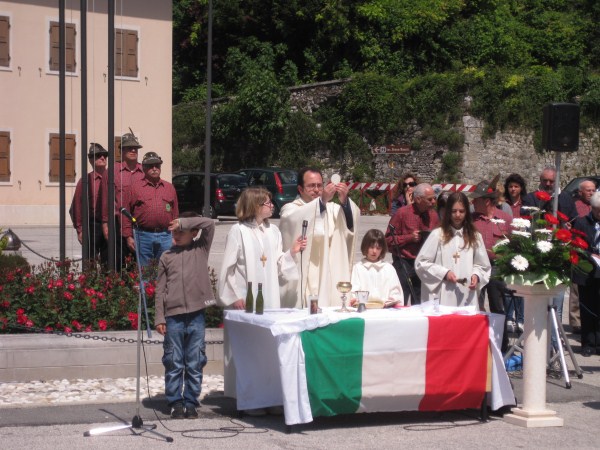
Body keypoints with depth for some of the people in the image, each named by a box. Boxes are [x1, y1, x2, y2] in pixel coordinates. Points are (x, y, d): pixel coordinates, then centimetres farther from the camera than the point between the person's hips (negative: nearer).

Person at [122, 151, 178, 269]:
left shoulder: (169, 188, 14)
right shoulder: (136, 188, 6)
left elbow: (175, 214, 13)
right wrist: (129, 237, -4)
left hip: (165, 237, 2)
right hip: (144, 236, -2)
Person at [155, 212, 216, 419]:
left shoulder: (201, 249, 7)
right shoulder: (167, 257, 8)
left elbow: (209, 224, -6)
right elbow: (160, 289, 7)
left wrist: (183, 222, -7)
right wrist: (159, 318, 1)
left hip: (196, 315, 0)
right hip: (173, 316, 0)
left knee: (195, 364, 4)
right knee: (174, 363, 4)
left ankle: (191, 402, 13)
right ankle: (175, 402, 12)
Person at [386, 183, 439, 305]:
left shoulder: (433, 215, 7)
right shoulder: (402, 213, -7)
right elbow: (389, 240, -7)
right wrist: (409, 237, -16)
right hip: (404, 264, -4)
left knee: (419, 305, 7)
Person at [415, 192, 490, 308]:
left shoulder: (475, 236, 12)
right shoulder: (437, 235, 1)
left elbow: (483, 266, 17)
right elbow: (421, 263, 0)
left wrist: (476, 275, -4)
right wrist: (444, 273, -8)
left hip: (467, 298, 3)